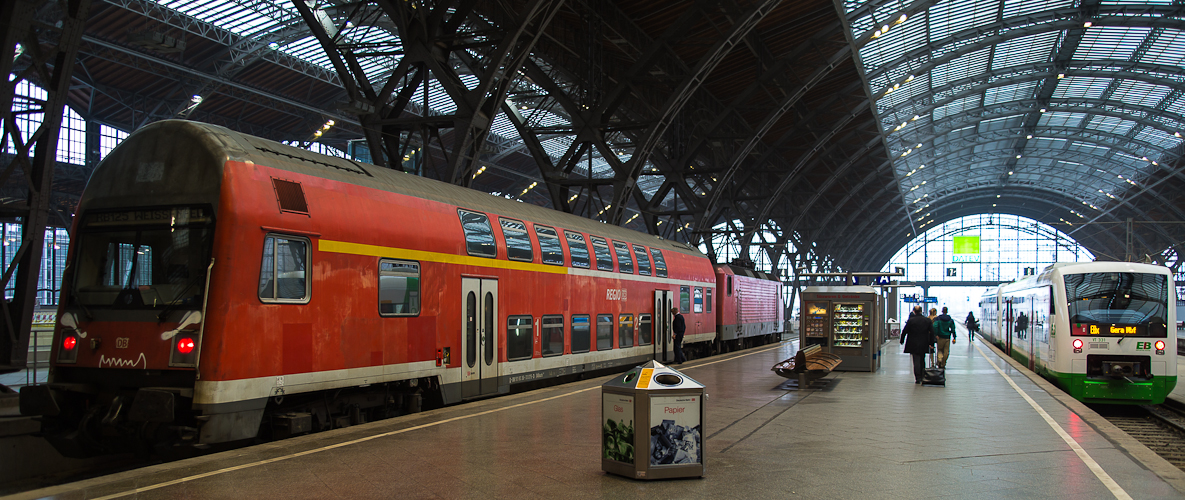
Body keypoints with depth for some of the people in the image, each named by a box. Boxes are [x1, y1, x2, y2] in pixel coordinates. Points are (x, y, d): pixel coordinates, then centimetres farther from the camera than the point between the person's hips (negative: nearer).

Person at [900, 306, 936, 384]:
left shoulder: (911, 320, -9)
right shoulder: (927, 320, 0)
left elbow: (904, 331, -6)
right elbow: (932, 332, 1)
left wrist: (902, 340, 7)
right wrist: (931, 343, 5)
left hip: (913, 344, -3)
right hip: (924, 345, 3)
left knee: (916, 361, 0)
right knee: (922, 361, 18)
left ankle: (918, 378, -4)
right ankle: (922, 376, 24)